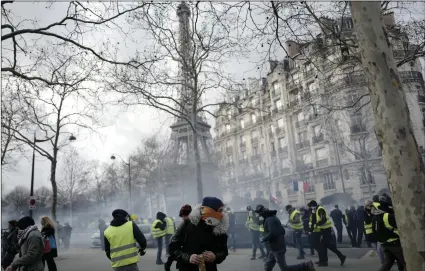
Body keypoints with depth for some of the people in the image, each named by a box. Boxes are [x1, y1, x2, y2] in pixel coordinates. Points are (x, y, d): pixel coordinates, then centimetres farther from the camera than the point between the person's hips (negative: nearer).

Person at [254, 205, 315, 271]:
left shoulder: (270, 219, -18)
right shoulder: (272, 217, 13)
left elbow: (272, 233, -29)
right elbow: (282, 231, 19)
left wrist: (263, 238, -14)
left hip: (277, 248, -10)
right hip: (275, 247, 10)